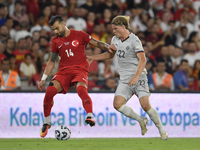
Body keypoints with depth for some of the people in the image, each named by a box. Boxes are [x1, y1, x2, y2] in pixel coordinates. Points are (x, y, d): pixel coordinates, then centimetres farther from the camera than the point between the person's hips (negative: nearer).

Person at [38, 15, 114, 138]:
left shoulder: (79, 35, 5)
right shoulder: (56, 41, 14)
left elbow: (96, 43, 9)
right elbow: (52, 61, 22)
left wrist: (107, 46, -13)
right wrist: (43, 79, 17)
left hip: (80, 69, -3)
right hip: (63, 71, 3)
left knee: (81, 88, -36)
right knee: (50, 90, -20)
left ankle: (90, 116, -43)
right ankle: (47, 123, -3)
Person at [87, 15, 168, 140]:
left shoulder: (134, 40, -11)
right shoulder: (115, 40, 12)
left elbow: (142, 60, -19)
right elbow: (110, 55, 31)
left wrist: (136, 77, -30)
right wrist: (92, 58, 25)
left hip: (139, 77, -6)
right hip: (125, 80, 6)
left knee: (145, 105, -18)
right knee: (117, 104, -15)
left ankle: (162, 131, -1)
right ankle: (141, 120, 4)